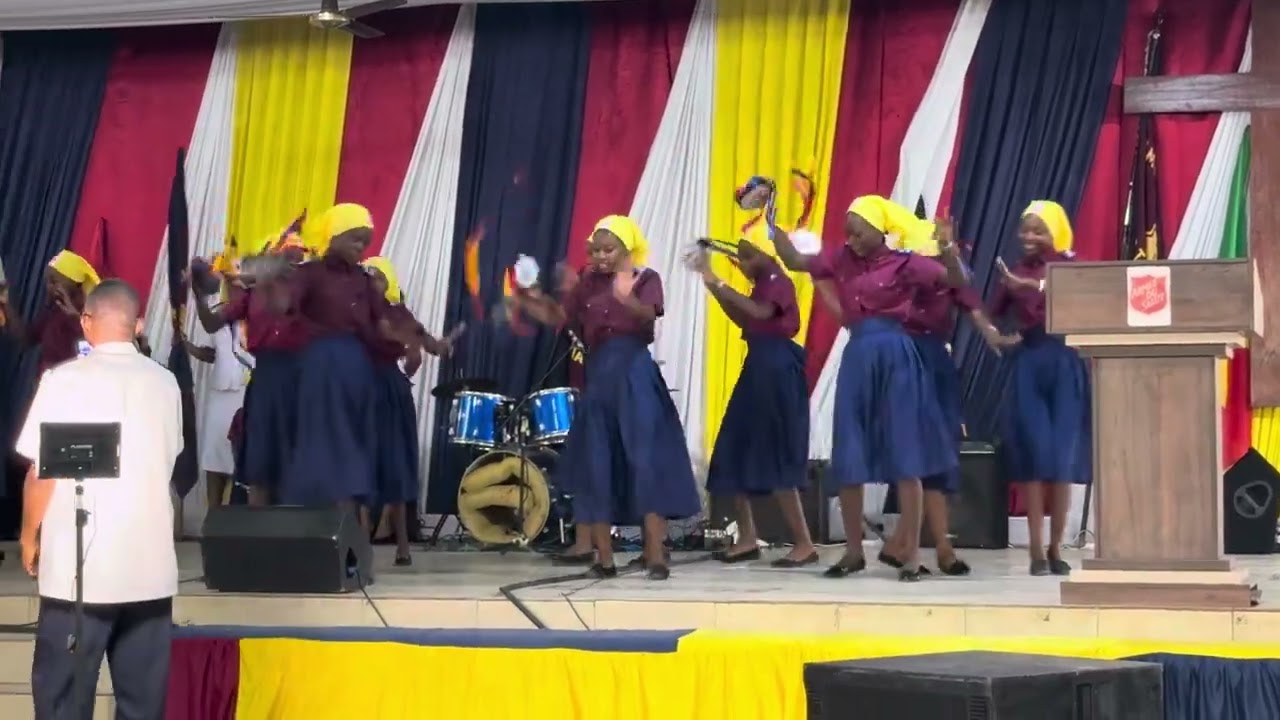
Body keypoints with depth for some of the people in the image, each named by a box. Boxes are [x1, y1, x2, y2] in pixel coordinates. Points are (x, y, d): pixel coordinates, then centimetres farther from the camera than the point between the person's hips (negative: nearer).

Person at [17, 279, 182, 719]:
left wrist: (29, 537, 7)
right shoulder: (165, 383, 5)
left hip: (80, 564, -4)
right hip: (151, 564, 4)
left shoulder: (66, 380, -7)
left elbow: (43, 471, -7)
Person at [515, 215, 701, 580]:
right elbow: (559, 317, 8)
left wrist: (628, 301, -42)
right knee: (597, 468, 3)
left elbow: (649, 315, -20)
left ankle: (657, 556, -10)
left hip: (636, 376, -4)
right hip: (599, 377, 5)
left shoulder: (646, 278, 0)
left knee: (645, 463, -9)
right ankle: (604, 558, 9)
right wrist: (531, 302, -11)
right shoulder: (589, 281, 12)